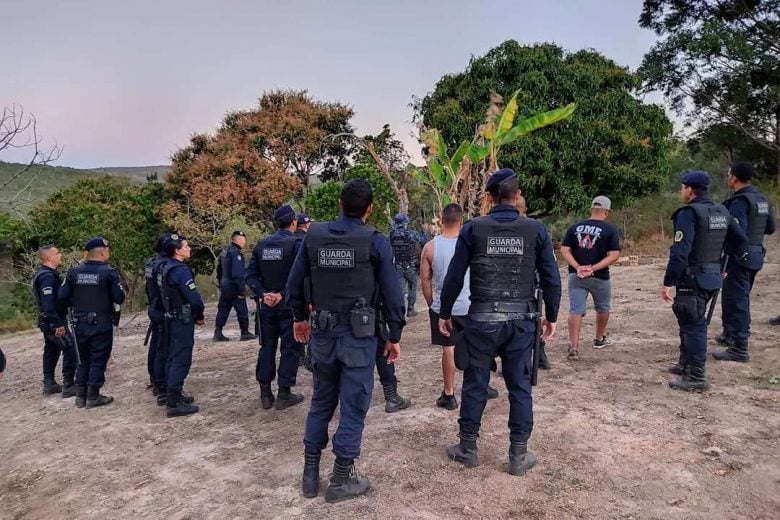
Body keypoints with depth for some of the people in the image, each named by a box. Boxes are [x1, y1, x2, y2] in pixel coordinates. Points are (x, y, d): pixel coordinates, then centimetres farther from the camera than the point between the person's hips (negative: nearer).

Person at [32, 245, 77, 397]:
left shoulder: (45, 274, 13)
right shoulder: (48, 276, -19)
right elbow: (48, 302, -27)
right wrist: (58, 323, -27)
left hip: (48, 322, 11)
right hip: (53, 322, -11)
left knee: (51, 352, 16)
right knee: (71, 349, -8)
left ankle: (49, 384, 24)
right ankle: (68, 386, -6)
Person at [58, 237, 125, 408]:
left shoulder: (74, 271, 1)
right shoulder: (109, 272, -12)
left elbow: (62, 297, 1)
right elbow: (119, 298, -14)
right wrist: (109, 300, 9)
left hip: (80, 324, 5)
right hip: (102, 324, -5)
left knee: (84, 360, 17)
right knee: (98, 360, 5)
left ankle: (81, 395, 22)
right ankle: (93, 396, 10)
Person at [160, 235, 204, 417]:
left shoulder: (167, 268, 11)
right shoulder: (181, 270, -19)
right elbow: (194, 297, -23)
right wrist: (199, 316, -6)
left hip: (172, 318, 10)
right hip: (183, 320, -10)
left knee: (174, 357, 18)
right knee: (182, 360, -6)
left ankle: (172, 394, 29)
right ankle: (174, 403, -4)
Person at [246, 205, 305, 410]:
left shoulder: (261, 245, 6)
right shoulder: (296, 243, -10)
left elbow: (251, 275, 1)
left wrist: (263, 294, -7)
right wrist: (283, 294, -15)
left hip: (267, 305, 5)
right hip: (289, 305, -5)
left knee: (267, 346, 14)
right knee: (290, 347, 4)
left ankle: (265, 393, 19)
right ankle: (284, 394, 8)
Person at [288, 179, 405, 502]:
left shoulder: (314, 235, 2)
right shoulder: (375, 242, -8)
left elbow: (294, 283, 7)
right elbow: (391, 293, -6)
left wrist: (300, 317, 22)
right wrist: (394, 336, 4)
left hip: (322, 332, 4)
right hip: (358, 334, -4)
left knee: (321, 403, 18)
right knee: (353, 406, 7)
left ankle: (310, 474, 25)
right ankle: (341, 479, 16)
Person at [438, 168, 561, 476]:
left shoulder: (473, 229, -4)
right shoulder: (536, 230, 0)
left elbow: (454, 277, -2)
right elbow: (551, 279, 2)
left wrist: (445, 313, 9)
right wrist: (551, 317, 15)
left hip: (482, 319, -1)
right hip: (522, 321, 1)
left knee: (475, 384, 11)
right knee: (520, 386, 11)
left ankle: (467, 449, 24)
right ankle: (519, 456, 19)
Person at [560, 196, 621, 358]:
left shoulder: (575, 227, 4)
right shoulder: (610, 229, -6)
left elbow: (564, 250, -3)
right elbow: (614, 255, -14)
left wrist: (578, 267, -11)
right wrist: (593, 269, -16)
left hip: (576, 276, 2)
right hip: (600, 277, -1)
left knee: (576, 310, 0)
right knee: (602, 308, 22)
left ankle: (574, 346, -12)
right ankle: (599, 339, 38)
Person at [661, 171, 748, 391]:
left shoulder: (689, 213, -16)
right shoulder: (721, 212, 11)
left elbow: (679, 252, -23)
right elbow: (741, 240, 17)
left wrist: (668, 282, -20)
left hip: (693, 279, -9)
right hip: (713, 277, 9)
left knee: (693, 325, -3)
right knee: (689, 321, 21)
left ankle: (696, 377, 2)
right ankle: (686, 364, 32)